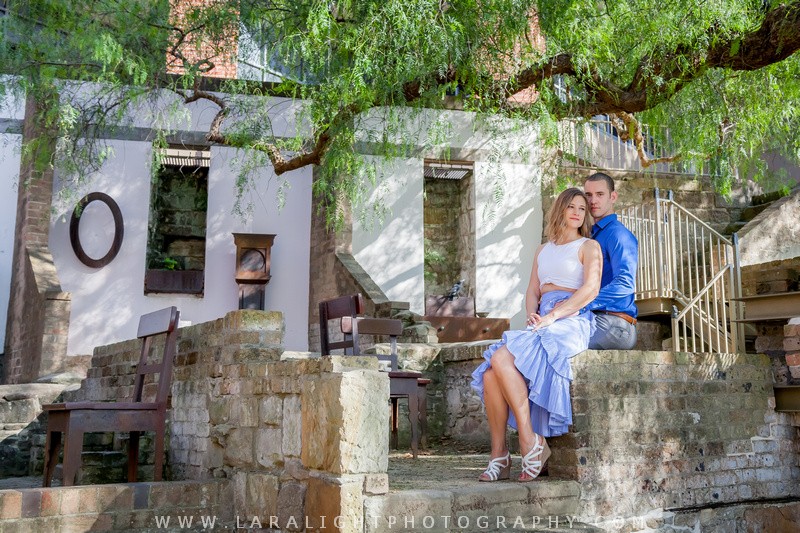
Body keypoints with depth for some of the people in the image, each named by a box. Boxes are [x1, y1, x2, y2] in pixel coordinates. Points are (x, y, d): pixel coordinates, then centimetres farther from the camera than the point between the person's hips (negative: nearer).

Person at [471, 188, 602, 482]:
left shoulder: (589, 246, 8)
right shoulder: (543, 250, 27)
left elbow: (590, 289, -8)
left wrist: (551, 316, -16)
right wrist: (532, 315, -3)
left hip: (571, 322, -6)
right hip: (542, 323, 6)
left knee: (502, 358, -30)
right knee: (490, 376, -19)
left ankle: (531, 440, -23)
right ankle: (498, 455, -15)